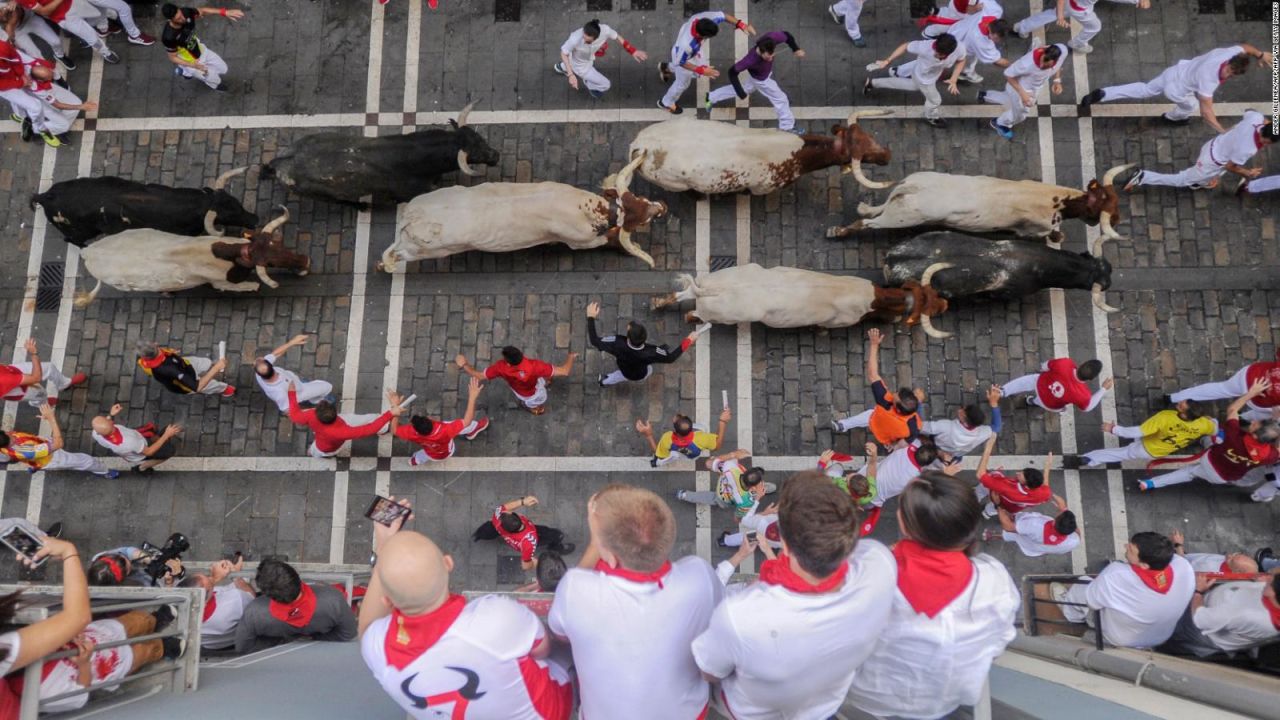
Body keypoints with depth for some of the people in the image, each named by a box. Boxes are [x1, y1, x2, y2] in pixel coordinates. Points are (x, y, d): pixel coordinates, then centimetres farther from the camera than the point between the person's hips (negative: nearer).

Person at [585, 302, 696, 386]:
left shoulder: (618, 343, -45)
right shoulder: (650, 352, -44)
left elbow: (594, 341, -33)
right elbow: (670, 358, -28)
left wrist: (590, 317, -25)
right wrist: (688, 340, -24)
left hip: (625, 373, 0)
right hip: (640, 376, 0)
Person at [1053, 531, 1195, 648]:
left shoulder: (1115, 576, -45)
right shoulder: (1184, 566, -34)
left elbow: (1091, 600, -23)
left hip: (1118, 639, -4)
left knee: (1081, 586, 16)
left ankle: (1073, 613, 49)